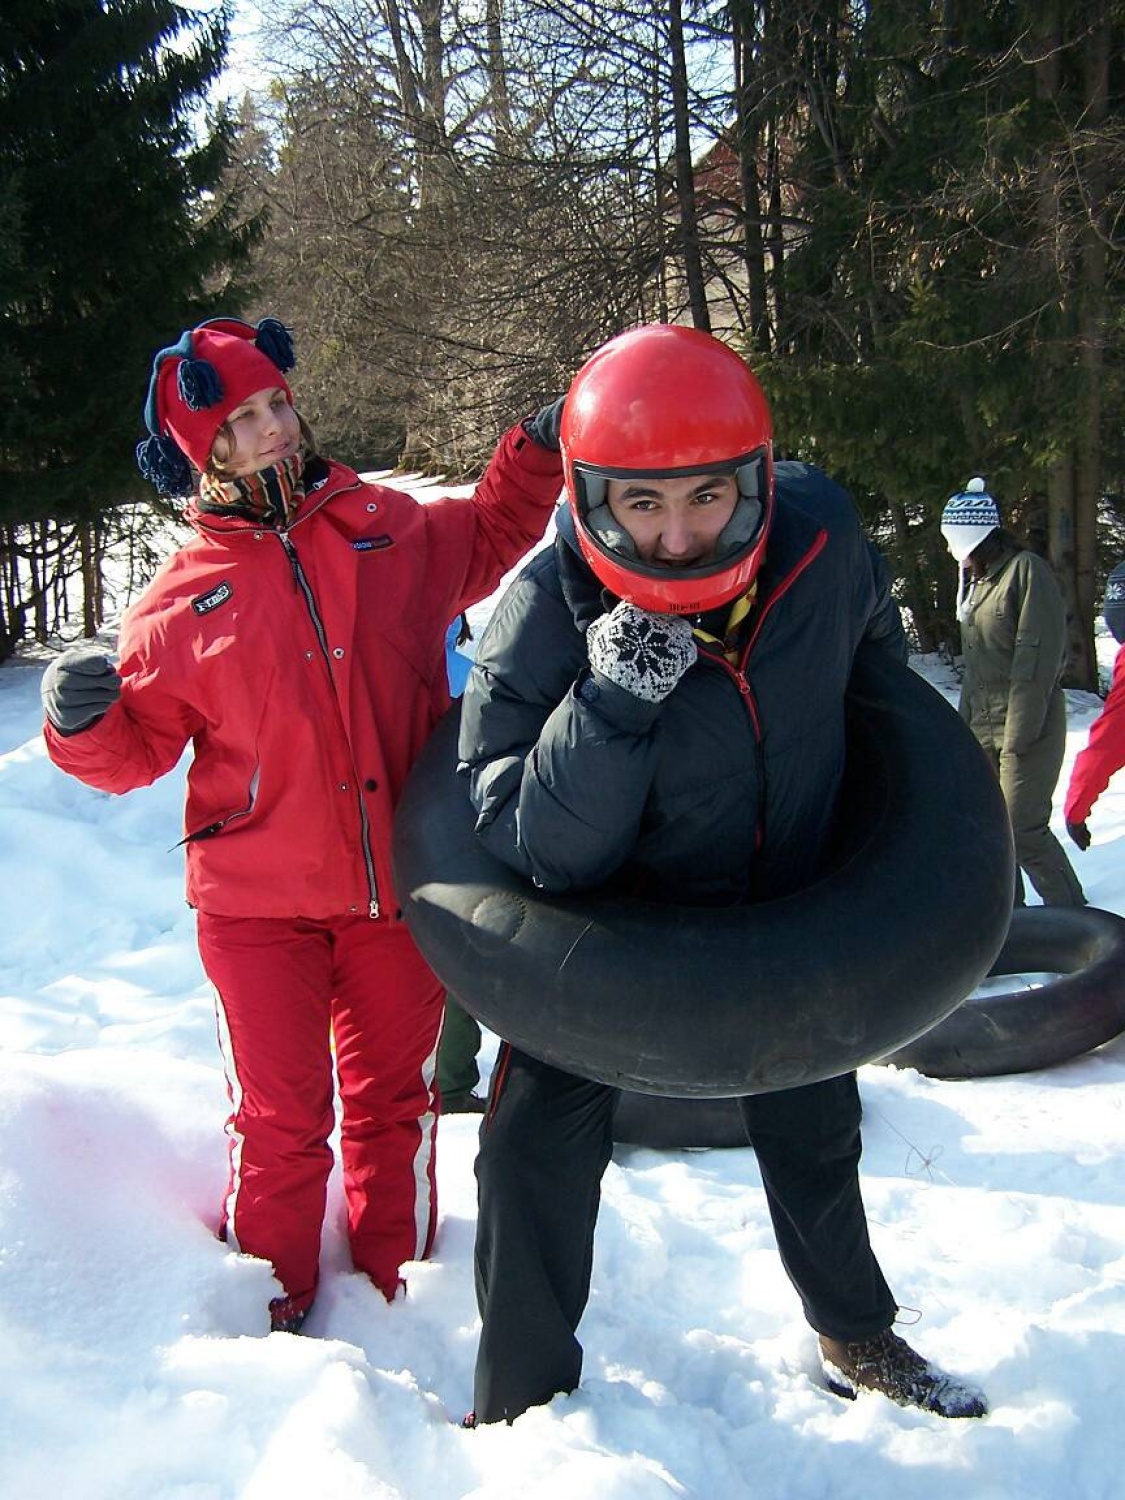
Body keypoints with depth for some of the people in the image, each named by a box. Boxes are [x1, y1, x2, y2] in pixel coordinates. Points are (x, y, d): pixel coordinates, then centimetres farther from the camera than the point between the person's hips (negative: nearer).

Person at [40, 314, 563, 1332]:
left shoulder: (390, 528, 3)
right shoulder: (183, 599, -3)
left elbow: (487, 541, 24)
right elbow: (137, 748, 3)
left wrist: (537, 455, 11)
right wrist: (83, 722, -18)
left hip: (400, 884, 3)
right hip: (259, 903, -2)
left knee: (393, 1101, 17)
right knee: (281, 1119, 1)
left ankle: (399, 1297, 37)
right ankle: (272, 1310, 25)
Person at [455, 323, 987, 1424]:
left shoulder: (818, 531, -24)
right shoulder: (545, 618, -33)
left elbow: (873, 644, 1)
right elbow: (542, 854, -33)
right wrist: (612, 705, -48)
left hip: (785, 902, 4)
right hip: (608, 919, -3)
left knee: (811, 1125, 21)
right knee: (540, 1144, -8)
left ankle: (856, 1336, 47)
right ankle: (519, 1405, 17)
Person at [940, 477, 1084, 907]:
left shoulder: (1027, 570, -11)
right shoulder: (975, 580, 16)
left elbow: (1038, 656, -17)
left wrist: (1019, 735, -19)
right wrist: (966, 721, 15)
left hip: (1026, 726, -8)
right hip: (983, 727, 8)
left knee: (1023, 831, -10)